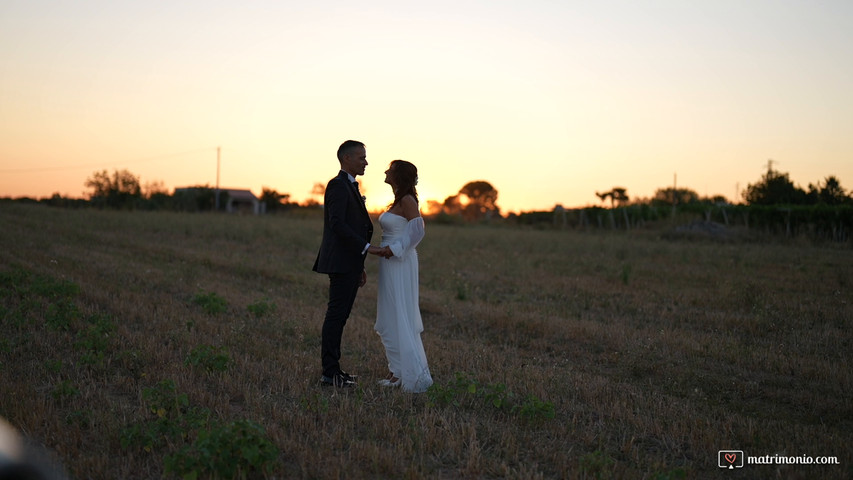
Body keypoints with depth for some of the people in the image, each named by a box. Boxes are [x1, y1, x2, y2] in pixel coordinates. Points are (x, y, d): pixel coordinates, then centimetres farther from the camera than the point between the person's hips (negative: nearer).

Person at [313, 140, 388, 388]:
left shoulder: (350, 187, 21)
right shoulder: (337, 185, -10)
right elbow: (337, 224, -20)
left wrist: (359, 266, 20)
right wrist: (366, 247, -20)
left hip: (349, 264, 10)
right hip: (341, 263, -10)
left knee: (339, 316, 11)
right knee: (336, 316, -6)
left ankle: (333, 369, 16)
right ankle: (329, 373, -2)